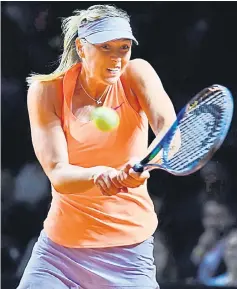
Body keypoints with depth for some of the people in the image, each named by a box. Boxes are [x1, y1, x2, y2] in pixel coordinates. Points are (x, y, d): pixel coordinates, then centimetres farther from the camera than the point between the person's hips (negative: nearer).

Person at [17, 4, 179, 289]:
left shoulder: (136, 74, -8)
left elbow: (168, 128, -25)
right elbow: (58, 175, -19)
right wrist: (98, 174, -41)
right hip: (59, 247, 1)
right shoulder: (46, 92, -9)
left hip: (129, 249, 0)